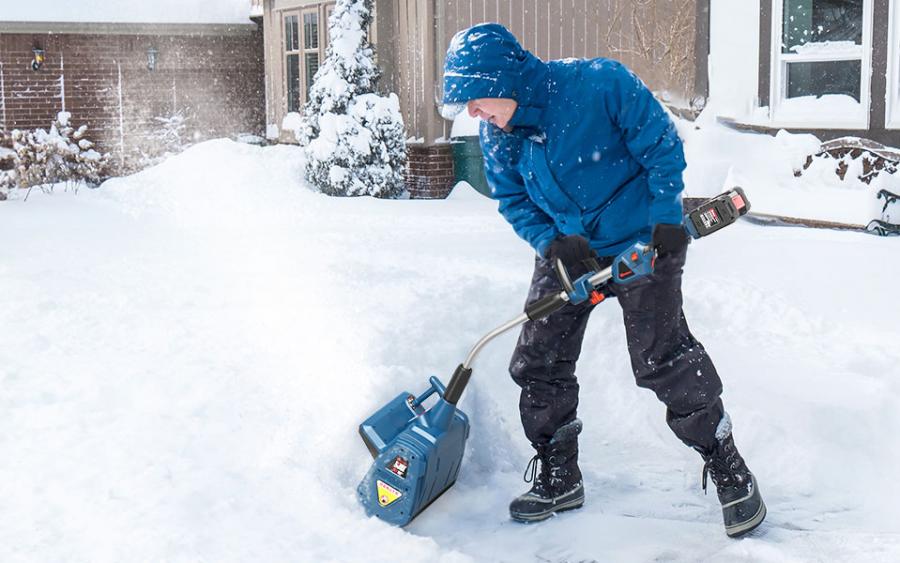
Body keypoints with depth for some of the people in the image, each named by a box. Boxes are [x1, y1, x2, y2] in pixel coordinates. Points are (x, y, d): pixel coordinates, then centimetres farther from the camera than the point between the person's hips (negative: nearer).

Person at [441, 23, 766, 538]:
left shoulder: (601, 85, -24)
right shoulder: (497, 135, -6)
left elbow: (661, 145, -15)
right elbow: (512, 199, 4)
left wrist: (666, 219, -17)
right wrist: (552, 242, -13)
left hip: (642, 243, -6)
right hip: (566, 252, 6)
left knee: (664, 358, -9)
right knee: (538, 363, 4)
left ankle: (727, 467, 10)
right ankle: (558, 479, 21)